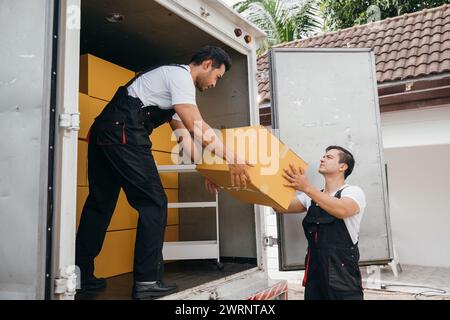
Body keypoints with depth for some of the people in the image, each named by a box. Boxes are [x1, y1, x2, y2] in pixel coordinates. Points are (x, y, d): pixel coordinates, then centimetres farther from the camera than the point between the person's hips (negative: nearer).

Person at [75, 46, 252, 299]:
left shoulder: (174, 78, 27)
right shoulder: (181, 75, -4)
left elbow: (183, 135, 26)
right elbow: (197, 127, -15)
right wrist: (233, 160, -15)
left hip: (103, 132, 10)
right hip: (123, 133, -10)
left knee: (100, 204, 12)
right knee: (154, 203, -5)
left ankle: (81, 276, 21)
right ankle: (147, 281, -1)